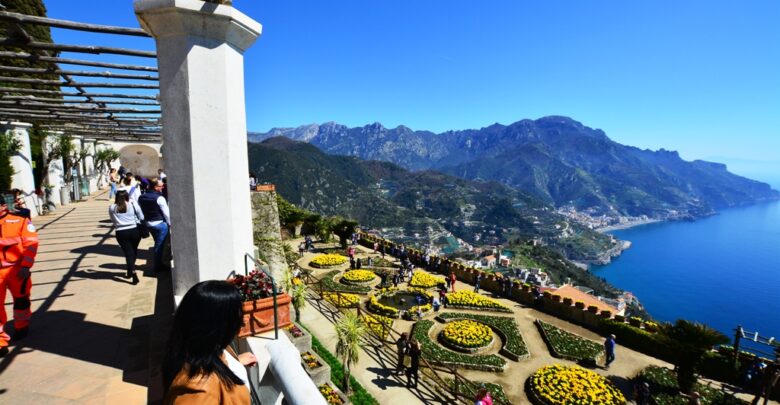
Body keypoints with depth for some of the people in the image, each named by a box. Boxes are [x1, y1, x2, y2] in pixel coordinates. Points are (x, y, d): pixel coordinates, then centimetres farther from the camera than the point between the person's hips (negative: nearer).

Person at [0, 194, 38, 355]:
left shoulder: (20, 221, -8)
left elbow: (31, 244, -9)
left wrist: (25, 266, -14)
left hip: (16, 269, -2)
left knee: (20, 298, 17)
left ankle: (21, 327, 40)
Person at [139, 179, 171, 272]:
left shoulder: (141, 198, 5)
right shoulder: (159, 198, -17)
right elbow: (166, 213, -14)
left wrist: (144, 221, 18)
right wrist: (169, 223, -2)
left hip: (148, 224, 8)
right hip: (160, 224, -8)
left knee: (158, 244, 21)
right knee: (159, 245, 2)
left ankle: (159, 264, 30)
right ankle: (158, 266, 10)